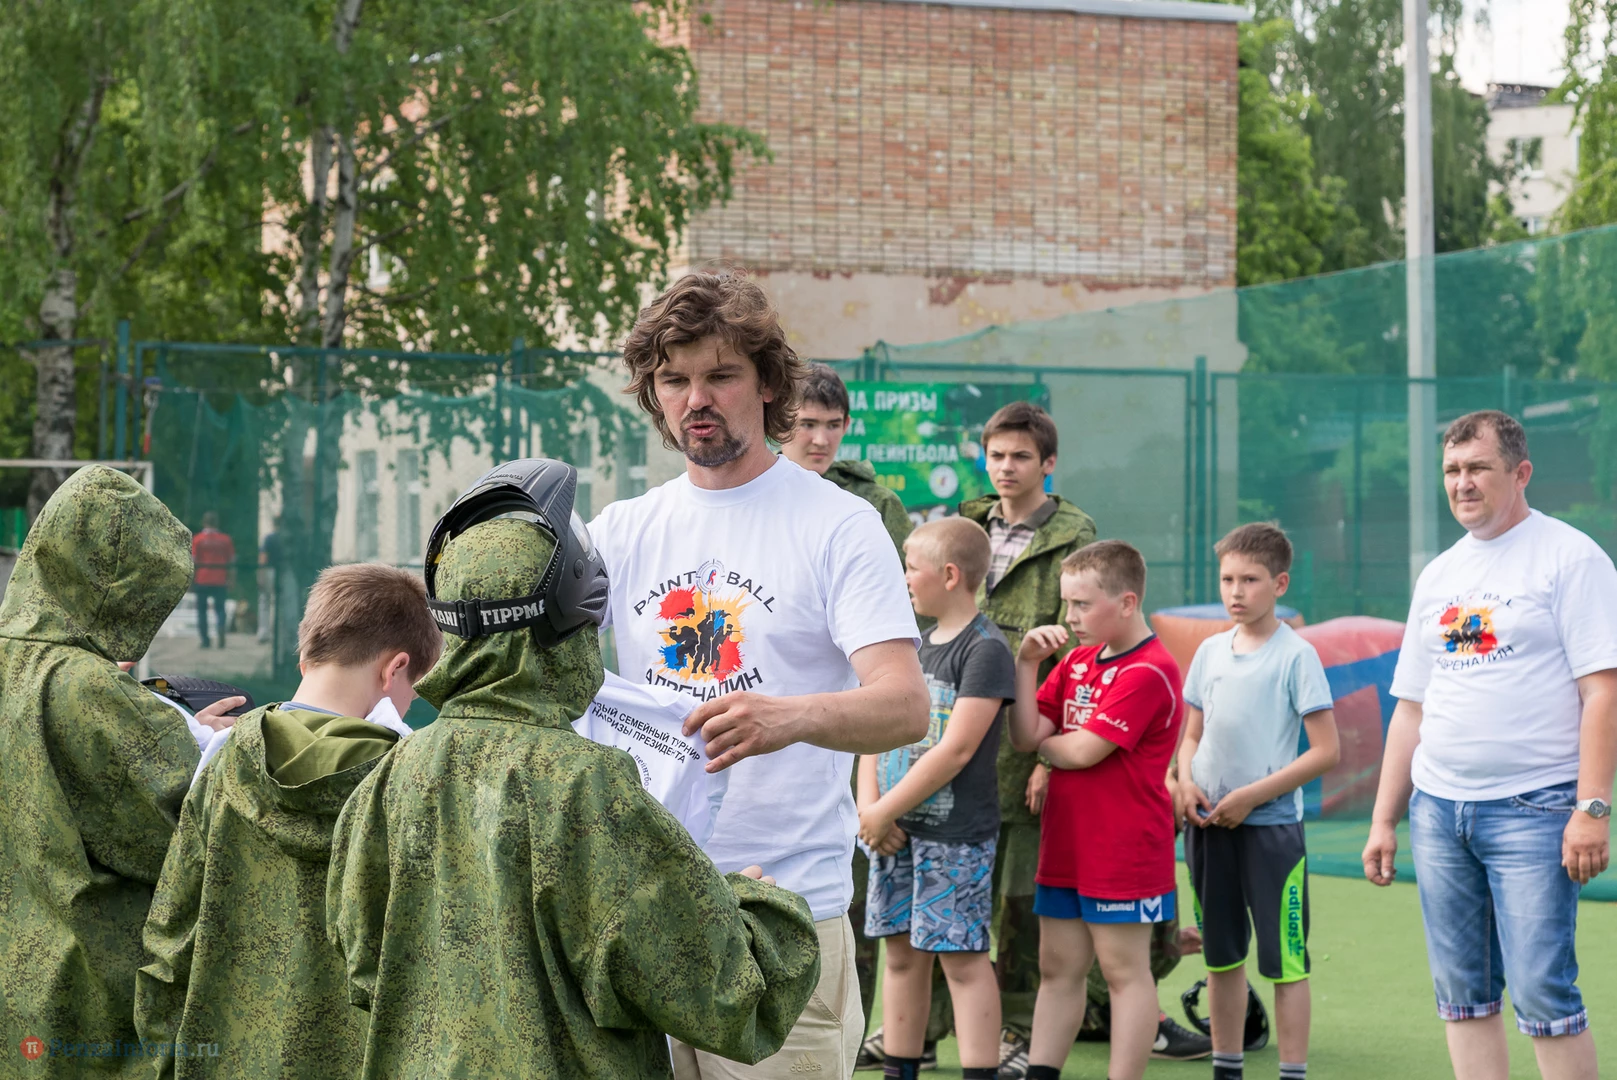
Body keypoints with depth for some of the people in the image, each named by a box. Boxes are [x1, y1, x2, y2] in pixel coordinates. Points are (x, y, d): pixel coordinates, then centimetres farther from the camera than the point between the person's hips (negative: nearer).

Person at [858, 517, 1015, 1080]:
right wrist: (869, 807, -4)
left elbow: (956, 749, -17)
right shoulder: (915, 645, 15)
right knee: (903, 950, 11)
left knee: (961, 956, -7)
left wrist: (883, 812, -14)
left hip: (956, 831, -7)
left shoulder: (985, 648, -11)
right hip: (896, 829, 8)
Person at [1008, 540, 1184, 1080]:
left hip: (1123, 850, -8)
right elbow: (1026, 736, 3)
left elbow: (1082, 751, -21)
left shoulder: (1148, 672, -17)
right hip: (1065, 847, 9)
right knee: (1058, 968, 12)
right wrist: (1027, 662, -6)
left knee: (1124, 971, 1)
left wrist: (1042, 742, -1)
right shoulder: (1077, 661, 11)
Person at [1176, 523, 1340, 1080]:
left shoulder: (1296, 655, -8)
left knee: (1285, 960, -3)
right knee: (1222, 956, 14)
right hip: (1208, 826, 6)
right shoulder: (1210, 651, 9)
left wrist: (1251, 796, -15)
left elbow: (1326, 751, -11)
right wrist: (1186, 782, -3)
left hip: (1271, 825, -6)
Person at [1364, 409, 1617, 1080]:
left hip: (1532, 806, -6)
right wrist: (1384, 820, 15)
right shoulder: (1438, 576, 16)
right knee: (1462, 993, 7)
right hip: (1438, 806, 6)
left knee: (1541, 993, -10)